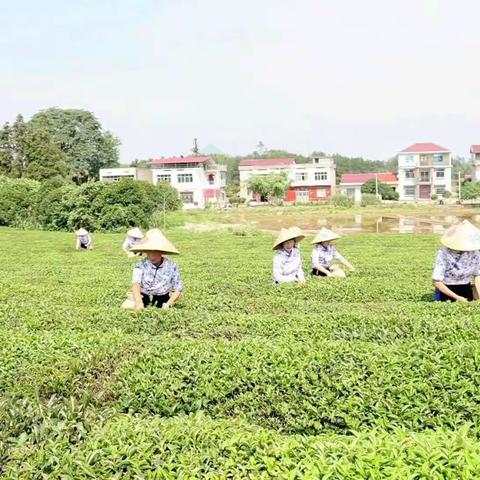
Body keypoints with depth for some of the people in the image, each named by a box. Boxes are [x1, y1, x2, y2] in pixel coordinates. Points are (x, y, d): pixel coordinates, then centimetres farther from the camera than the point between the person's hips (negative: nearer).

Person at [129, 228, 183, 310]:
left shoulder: (171, 266, -5)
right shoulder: (142, 265, -8)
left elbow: (177, 290, 1)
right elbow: (136, 284, -24)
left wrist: (168, 304, -16)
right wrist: (138, 302, -43)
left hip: (162, 300, -1)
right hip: (143, 299, 1)